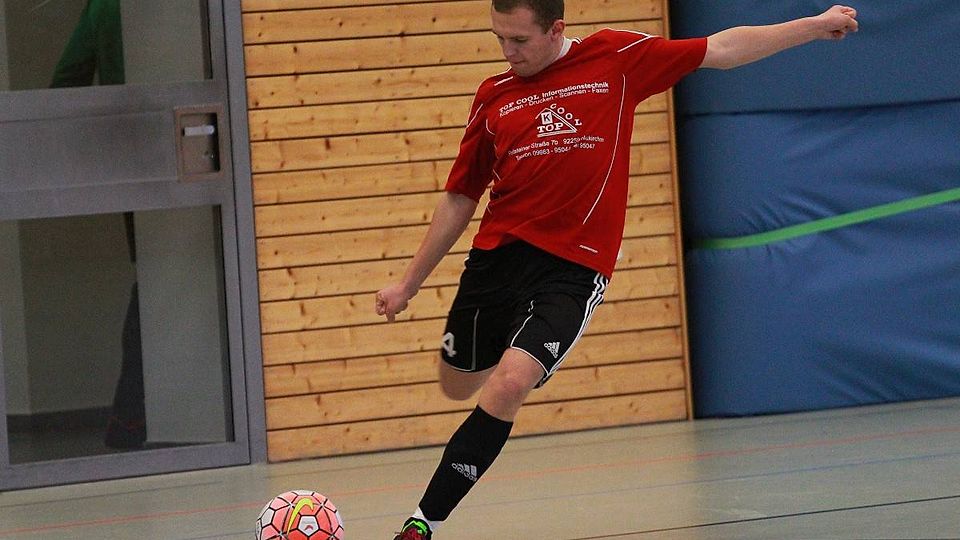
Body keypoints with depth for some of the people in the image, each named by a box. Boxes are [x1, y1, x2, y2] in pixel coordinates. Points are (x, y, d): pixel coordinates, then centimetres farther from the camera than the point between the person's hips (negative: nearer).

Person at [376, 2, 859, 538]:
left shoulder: (615, 58, 0)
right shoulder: (494, 97, 8)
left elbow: (721, 50, 7)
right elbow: (459, 199, 16)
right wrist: (409, 283, 17)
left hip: (573, 267, -4)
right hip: (496, 256, 4)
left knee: (506, 388, -21)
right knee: (458, 386, 14)